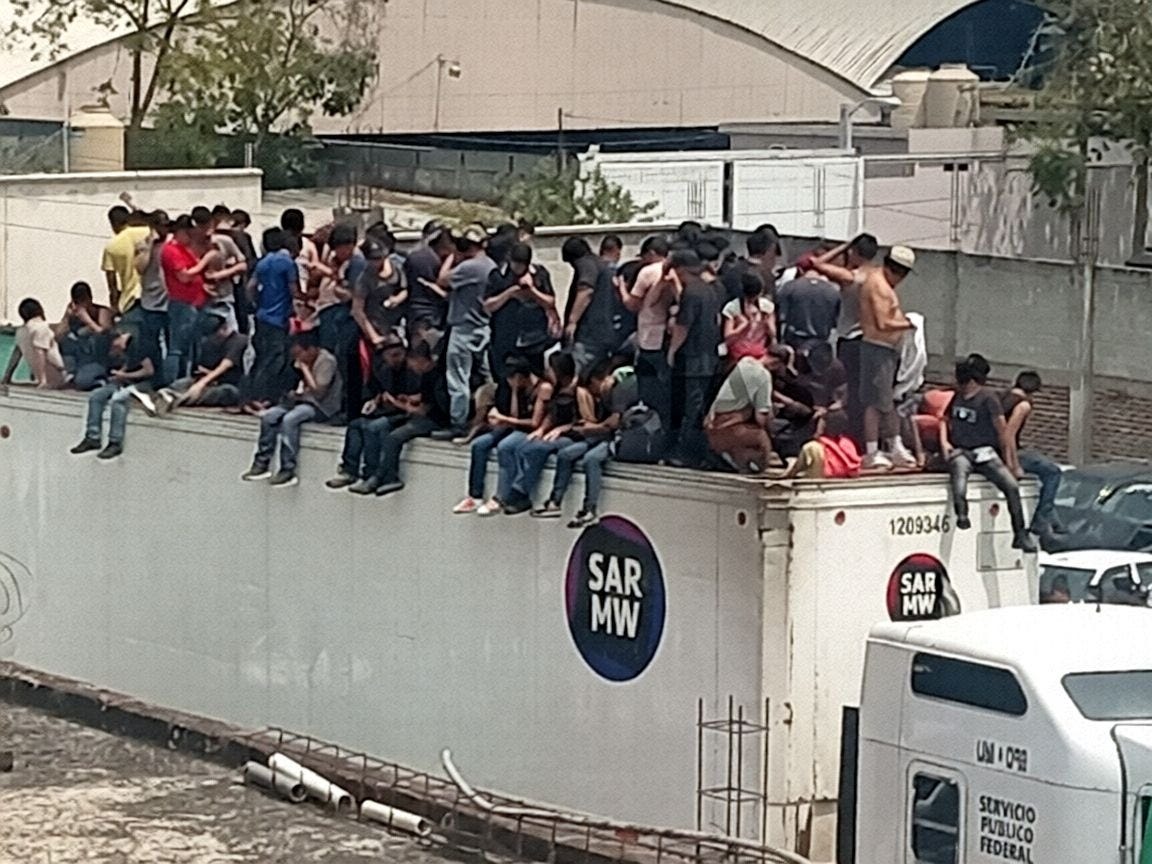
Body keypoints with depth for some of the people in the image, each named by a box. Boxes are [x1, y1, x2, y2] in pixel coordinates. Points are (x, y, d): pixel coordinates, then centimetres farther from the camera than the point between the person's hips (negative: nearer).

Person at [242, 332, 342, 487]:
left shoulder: (326, 361, -16)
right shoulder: (307, 361, 10)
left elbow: (318, 392, -24)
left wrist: (304, 368, -18)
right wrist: (299, 390, 0)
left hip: (322, 406, -9)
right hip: (304, 400, 9)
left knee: (289, 419, -33)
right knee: (268, 416, -10)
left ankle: (288, 471, -29)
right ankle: (262, 464, -7)